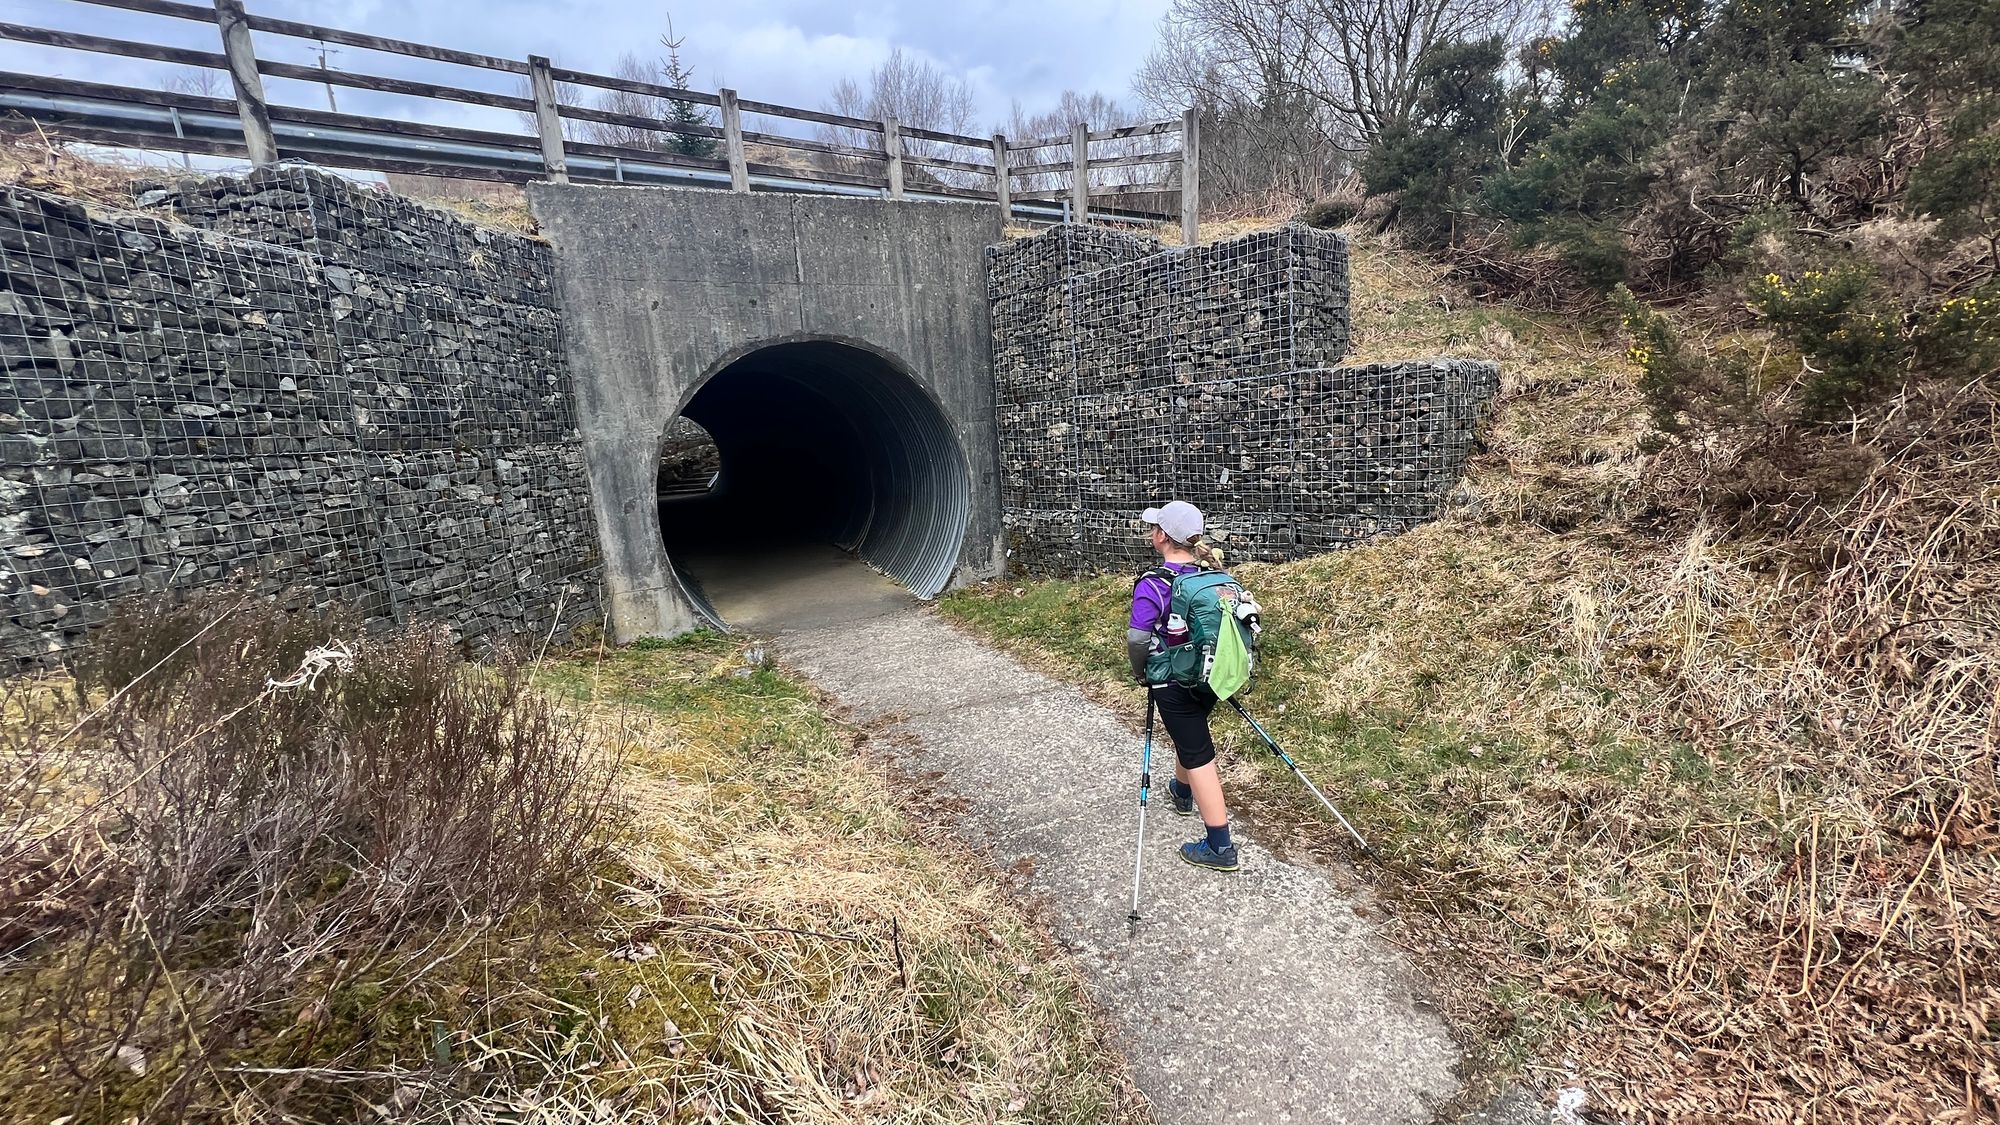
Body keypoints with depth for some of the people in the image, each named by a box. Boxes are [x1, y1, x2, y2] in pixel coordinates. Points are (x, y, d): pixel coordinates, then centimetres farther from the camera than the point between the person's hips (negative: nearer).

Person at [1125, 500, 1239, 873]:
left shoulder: (1153, 584, -21)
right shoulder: (1213, 573, -2)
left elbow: (1137, 639, -26)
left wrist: (1141, 672, -6)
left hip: (1174, 684, -7)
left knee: (1198, 756, 1)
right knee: (1190, 734, 30)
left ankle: (1220, 847, 7)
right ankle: (1183, 792, 56)